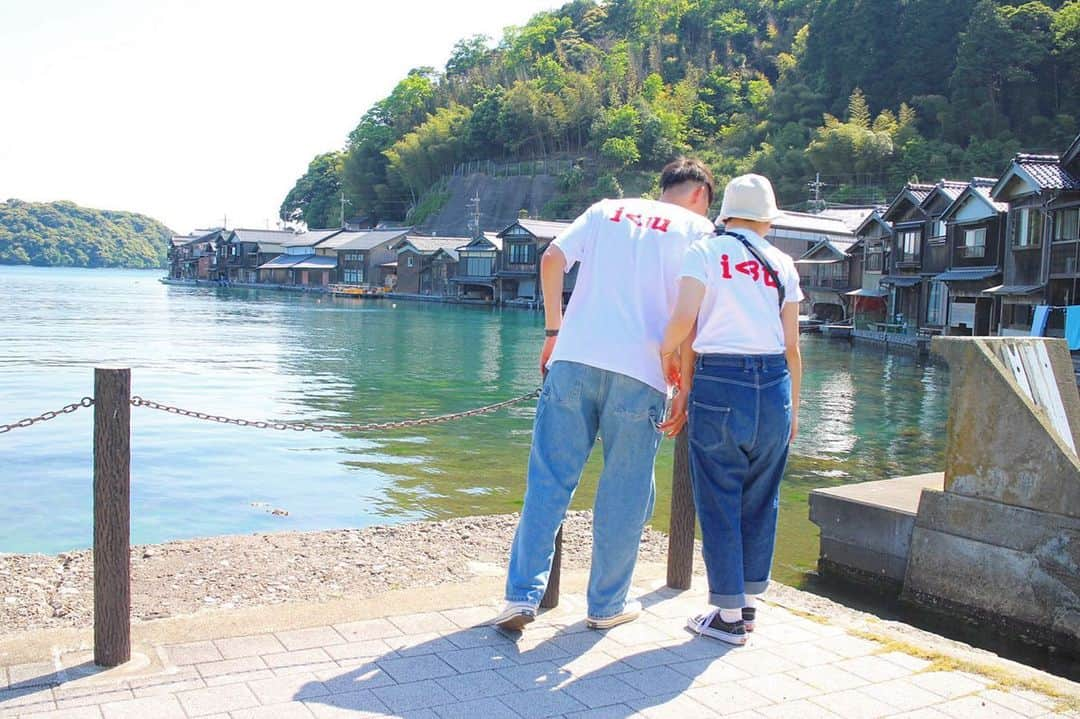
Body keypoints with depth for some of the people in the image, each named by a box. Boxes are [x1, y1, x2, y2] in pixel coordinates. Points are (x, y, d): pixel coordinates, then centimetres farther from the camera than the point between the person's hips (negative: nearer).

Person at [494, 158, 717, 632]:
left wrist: (554, 332, 15)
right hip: (640, 371, -3)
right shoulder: (695, 228, 11)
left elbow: (551, 260, 9)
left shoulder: (606, 210, 20)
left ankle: (523, 595, 2)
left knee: (549, 480, 5)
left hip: (573, 358, 3)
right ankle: (606, 604, 19)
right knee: (624, 494, 9)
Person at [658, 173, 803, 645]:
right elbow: (792, 344, 9)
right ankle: (748, 601, 26)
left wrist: (670, 355, 7)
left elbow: (684, 321, -11)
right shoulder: (783, 264, 11)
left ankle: (728, 614, 10)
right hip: (774, 383, 4)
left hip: (718, 381, -3)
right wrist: (793, 406, 18)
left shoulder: (703, 253, 3)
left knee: (719, 501, 4)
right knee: (760, 500, 15)